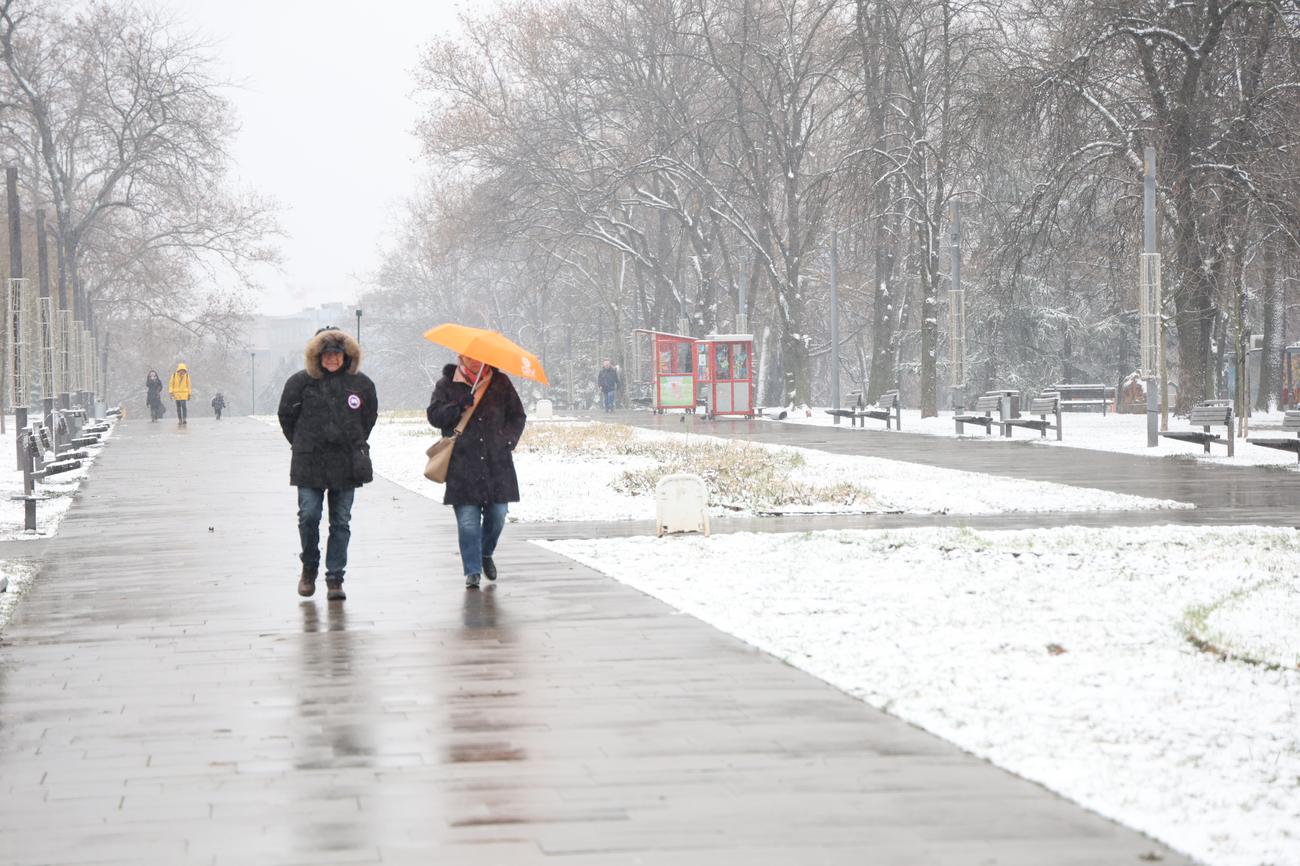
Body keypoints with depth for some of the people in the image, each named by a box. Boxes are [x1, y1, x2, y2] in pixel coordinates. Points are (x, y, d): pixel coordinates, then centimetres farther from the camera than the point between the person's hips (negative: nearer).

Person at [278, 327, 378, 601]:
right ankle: (309, 568, 16)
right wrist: (302, 445, 10)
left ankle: (335, 579, 9)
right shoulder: (301, 382, -2)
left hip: (347, 465, 1)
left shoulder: (361, 383, 3)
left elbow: (370, 416, 17)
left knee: (341, 522, 3)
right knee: (308, 516, -8)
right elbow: (286, 416, 9)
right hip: (309, 465, -1)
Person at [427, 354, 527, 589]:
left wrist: (508, 440, -2)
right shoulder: (447, 384, 7)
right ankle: (472, 571, 0)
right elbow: (434, 415, -1)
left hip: (497, 463, 2)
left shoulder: (501, 382, 11)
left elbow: (517, 416, 15)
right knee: (468, 521, -6)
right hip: (462, 465, -2)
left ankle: (486, 554, 32)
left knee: (497, 515, 4)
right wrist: (459, 407, -18)